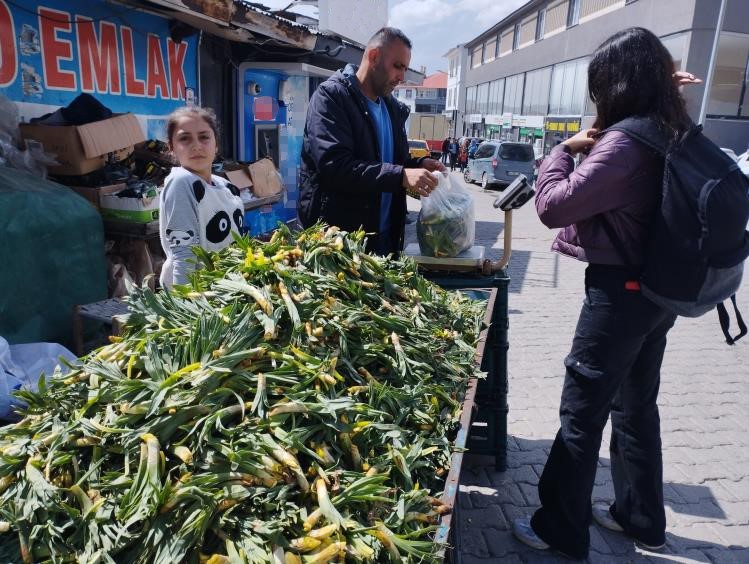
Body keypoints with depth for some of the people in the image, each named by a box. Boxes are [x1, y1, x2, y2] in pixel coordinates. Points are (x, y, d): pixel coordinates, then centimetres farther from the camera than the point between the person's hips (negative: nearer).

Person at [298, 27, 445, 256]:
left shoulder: (392, 107, 13)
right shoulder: (331, 96, -11)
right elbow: (334, 165, -24)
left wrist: (419, 165, -1)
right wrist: (401, 176, -29)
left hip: (384, 235, 8)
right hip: (336, 236, -7)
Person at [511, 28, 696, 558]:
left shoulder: (625, 141, -21)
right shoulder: (673, 135, 6)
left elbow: (554, 205, -21)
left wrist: (564, 149, -6)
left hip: (620, 292, -9)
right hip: (658, 289, 9)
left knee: (582, 413, 3)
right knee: (636, 406, 20)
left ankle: (561, 530, 19)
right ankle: (642, 518, 37)